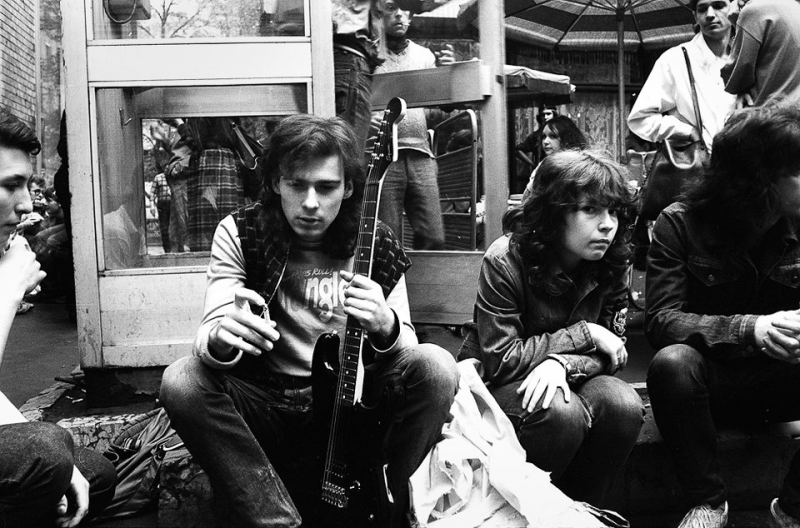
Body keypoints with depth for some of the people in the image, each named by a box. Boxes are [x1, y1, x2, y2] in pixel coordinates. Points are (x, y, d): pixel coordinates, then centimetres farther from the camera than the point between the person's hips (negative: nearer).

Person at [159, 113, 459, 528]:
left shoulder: (376, 245, -3)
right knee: (181, 382, -27)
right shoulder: (239, 234, -6)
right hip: (264, 405, 0)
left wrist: (385, 326, -30)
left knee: (435, 367, -24)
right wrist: (221, 339, -40)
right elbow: (210, 333, -14)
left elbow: (405, 346, -5)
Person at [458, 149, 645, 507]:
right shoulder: (505, 261, -21)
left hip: (558, 379, 5)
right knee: (561, 412, -34)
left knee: (624, 406, -24)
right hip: (497, 385, -4)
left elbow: (613, 350, -5)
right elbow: (500, 360, -22)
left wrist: (563, 363, -28)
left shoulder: (610, 263, -6)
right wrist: (583, 334, -21)